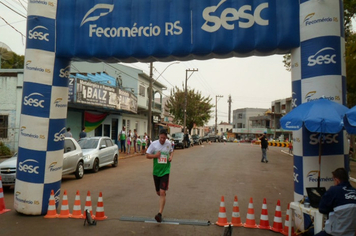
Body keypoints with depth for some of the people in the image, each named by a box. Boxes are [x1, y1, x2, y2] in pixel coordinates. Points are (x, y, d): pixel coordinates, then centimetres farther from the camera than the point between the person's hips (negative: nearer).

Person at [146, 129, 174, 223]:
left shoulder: (169, 143, -2)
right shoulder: (154, 144, -7)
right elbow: (147, 155, -1)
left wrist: (171, 157, -2)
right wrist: (155, 155, -19)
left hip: (165, 171, -1)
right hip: (156, 171, 2)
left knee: (162, 193, -11)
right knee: (158, 192, 15)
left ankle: (160, 214, -9)